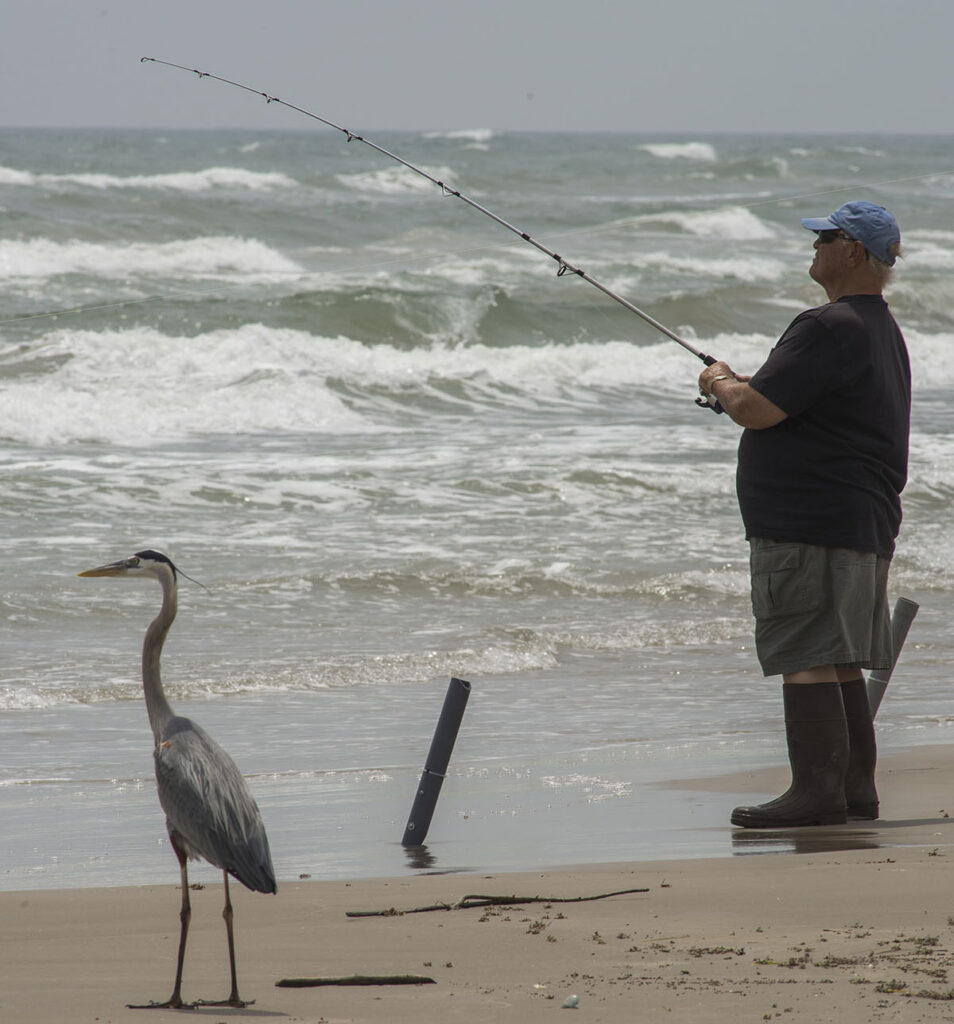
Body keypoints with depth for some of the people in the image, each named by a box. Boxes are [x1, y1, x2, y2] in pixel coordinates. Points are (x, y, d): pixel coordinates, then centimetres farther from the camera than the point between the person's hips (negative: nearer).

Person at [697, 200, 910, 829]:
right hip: (865, 524, 10)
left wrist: (721, 383, 1)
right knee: (840, 663, 14)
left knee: (807, 659, -9)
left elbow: (755, 411, -19)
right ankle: (856, 789, 17)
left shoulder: (830, 329, -17)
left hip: (811, 528, -10)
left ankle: (818, 792, -11)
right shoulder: (884, 331, 18)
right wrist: (743, 388, 21)